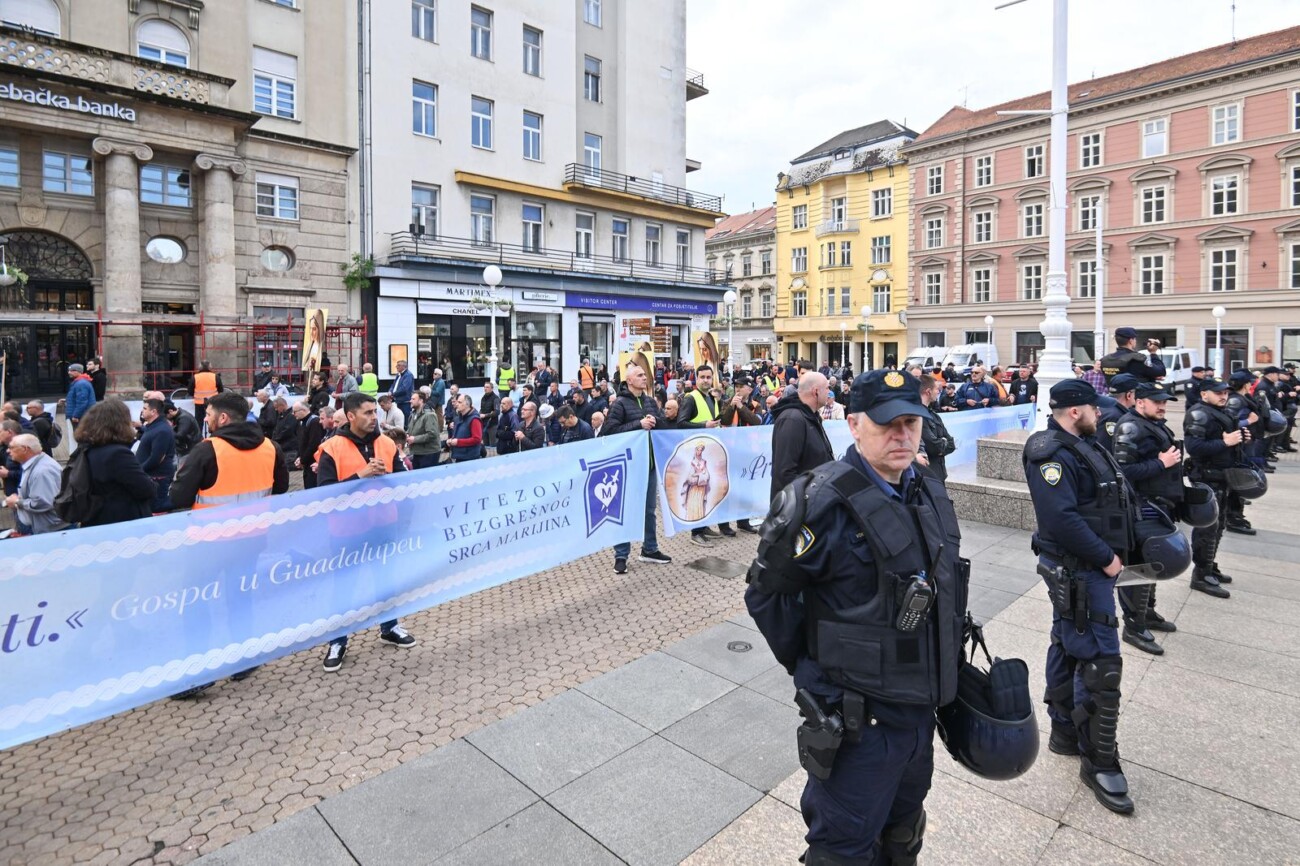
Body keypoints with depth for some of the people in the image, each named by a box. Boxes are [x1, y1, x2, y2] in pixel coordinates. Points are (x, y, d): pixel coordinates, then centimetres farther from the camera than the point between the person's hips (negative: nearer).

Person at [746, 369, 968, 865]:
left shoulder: (930, 497, 2)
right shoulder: (824, 502, -24)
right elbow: (766, 593, -18)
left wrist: (944, 664, 15)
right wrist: (814, 666, -9)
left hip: (920, 706, 7)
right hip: (856, 717, -7)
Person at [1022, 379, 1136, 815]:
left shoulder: (1083, 446, 12)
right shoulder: (1052, 454, -20)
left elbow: (1114, 501, 17)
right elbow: (1062, 520, -28)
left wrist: (1112, 554, 7)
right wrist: (1106, 558, -19)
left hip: (1090, 567, 11)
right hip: (1078, 572, -10)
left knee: (1068, 647, 18)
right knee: (1100, 662, -5)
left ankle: (1065, 731, 33)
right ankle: (1099, 762, 8)